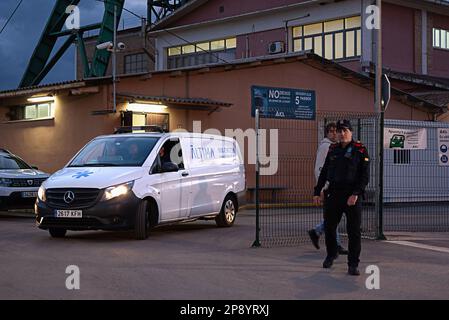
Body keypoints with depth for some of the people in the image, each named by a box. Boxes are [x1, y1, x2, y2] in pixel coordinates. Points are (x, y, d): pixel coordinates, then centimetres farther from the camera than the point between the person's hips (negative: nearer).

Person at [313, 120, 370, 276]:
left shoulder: (360, 150, -2)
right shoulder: (333, 150, 12)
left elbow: (365, 176, -8)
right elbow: (324, 172, 17)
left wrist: (356, 194, -18)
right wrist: (317, 192, 12)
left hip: (352, 197, -4)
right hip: (333, 195, 4)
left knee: (354, 231, -4)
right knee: (329, 227, 11)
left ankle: (353, 264, 3)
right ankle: (331, 254, 36)